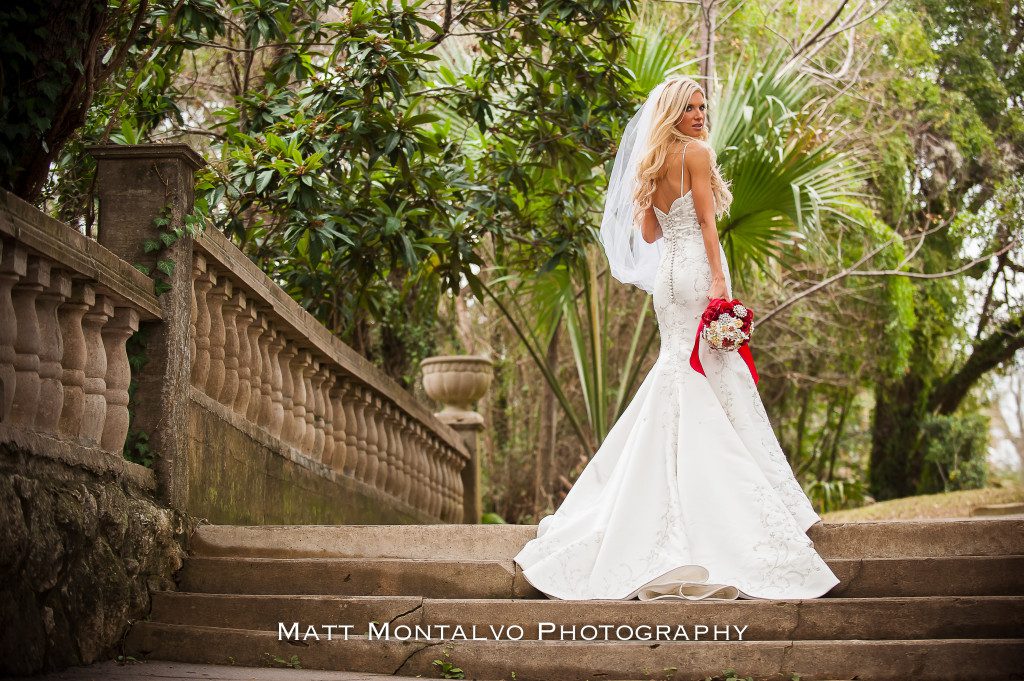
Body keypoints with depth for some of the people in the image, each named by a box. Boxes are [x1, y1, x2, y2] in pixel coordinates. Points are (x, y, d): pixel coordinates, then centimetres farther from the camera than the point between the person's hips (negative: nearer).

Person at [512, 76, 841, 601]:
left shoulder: (651, 162, 15)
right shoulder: (696, 152, -6)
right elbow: (706, 221, -14)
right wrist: (720, 280, -17)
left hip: (667, 275, 7)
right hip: (697, 270, -7)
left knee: (679, 374, 13)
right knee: (717, 378, -5)